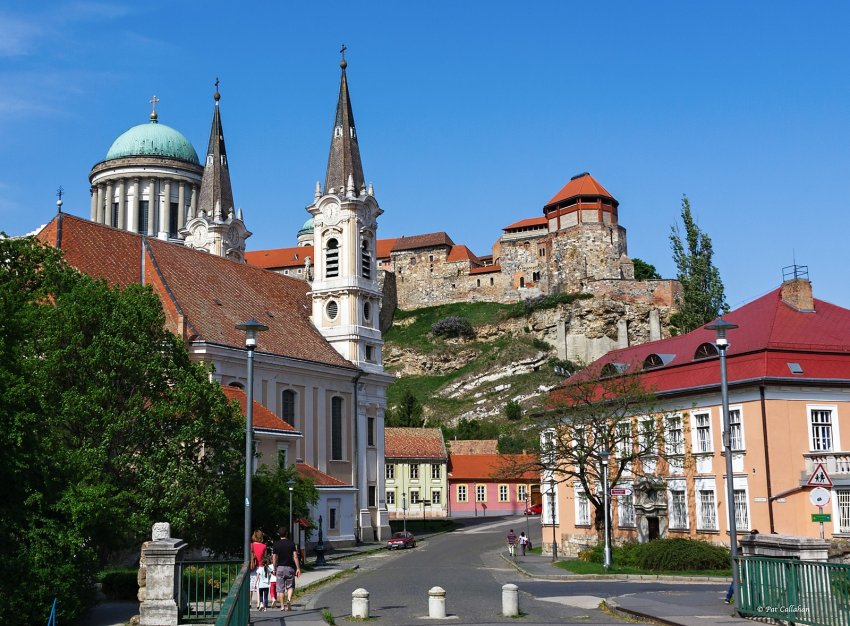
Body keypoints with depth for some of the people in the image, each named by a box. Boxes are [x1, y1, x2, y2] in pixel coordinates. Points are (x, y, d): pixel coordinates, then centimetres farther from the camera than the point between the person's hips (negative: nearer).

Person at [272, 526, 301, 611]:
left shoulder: (276, 544, 0)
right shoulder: (291, 544, -1)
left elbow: (274, 558, 0)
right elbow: (295, 557, -5)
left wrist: (274, 569, 9)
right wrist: (298, 568, -1)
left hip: (280, 567, 0)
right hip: (290, 567, 0)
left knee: (280, 589, 5)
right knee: (290, 586, 11)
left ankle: (282, 606, 2)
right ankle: (289, 599, -14)